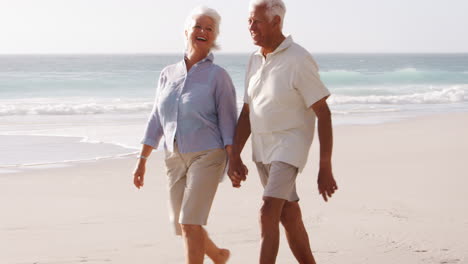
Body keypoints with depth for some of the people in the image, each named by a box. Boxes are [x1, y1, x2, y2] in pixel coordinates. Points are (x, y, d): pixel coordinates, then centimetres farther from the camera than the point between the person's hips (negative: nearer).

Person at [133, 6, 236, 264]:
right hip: (176, 158, 5)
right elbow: (156, 120, 12)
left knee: (190, 222, -15)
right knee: (182, 226, 11)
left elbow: (228, 122, -7)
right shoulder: (168, 74, 8)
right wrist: (142, 160, 9)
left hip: (207, 156, -5)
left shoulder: (218, 75, -4)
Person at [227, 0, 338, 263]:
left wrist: (326, 169, -18)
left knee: (267, 215, -19)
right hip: (263, 149, 8)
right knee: (289, 218, 14)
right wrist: (235, 157, 3)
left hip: (289, 147, -8)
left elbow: (324, 114, -17)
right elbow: (247, 113, 11)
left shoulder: (299, 60, -18)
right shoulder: (256, 61, 6)